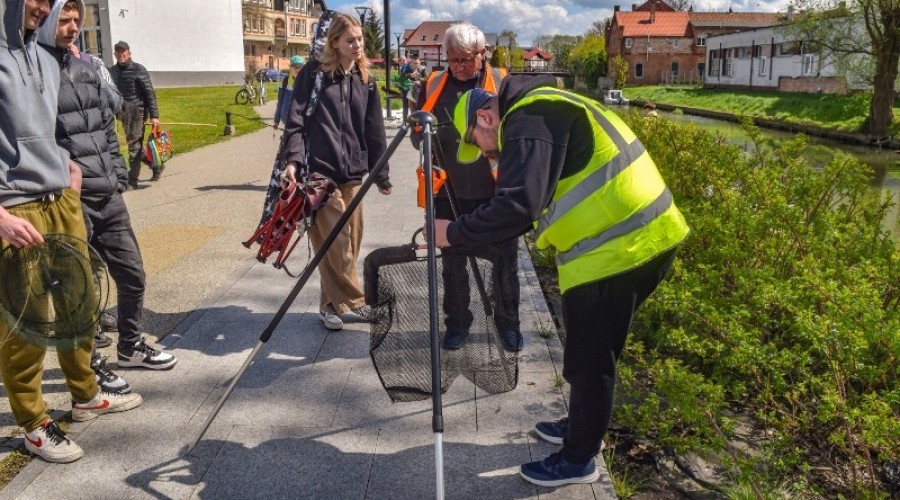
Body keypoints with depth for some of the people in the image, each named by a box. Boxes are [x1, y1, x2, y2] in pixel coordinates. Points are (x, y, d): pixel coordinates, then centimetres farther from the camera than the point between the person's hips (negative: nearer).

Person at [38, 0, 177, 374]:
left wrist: (119, 177, 14)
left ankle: (130, 347, 35)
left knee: (133, 275, 15)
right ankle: (88, 362, 23)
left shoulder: (86, 69, 13)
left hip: (109, 196, 7)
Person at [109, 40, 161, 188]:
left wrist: (154, 116, -14)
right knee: (133, 143, 12)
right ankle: (156, 165, 31)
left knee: (134, 144, -6)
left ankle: (132, 181, -3)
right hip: (123, 113, 6)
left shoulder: (138, 70, -6)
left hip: (137, 111, -6)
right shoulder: (112, 71, 11)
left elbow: (150, 93, -9)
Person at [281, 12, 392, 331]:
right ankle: (352, 302, 6)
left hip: (352, 172, 5)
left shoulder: (365, 80, 13)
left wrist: (381, 174, 13)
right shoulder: (314, 73, 0)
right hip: (319, 170, -5)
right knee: (335, 242, -5)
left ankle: (333, 304, 18)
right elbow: (295, 120, -4)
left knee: (350, 241, 7)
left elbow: (374, 130, 14)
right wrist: (292, 160, -17)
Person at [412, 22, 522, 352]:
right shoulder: (433, 85, 5)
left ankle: (508, 323, 26)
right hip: (449, 192, 2)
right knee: (453, 263, 11)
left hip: (497, 191, -1)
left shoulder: (504, 83, 0)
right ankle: (457, 322, 29)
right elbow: (417, 135, 8)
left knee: (506, 262, 8)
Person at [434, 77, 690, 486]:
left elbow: (517, 207, -24)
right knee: (593, 352, 24)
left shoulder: (527, 120, -13)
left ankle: (577, 460, 20)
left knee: (589, 359, 4)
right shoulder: (543, 108, 20)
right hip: (642, 238, 10)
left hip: (616, 249, -10)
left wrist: (454, 233, -13)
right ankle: (581, 425, 41)